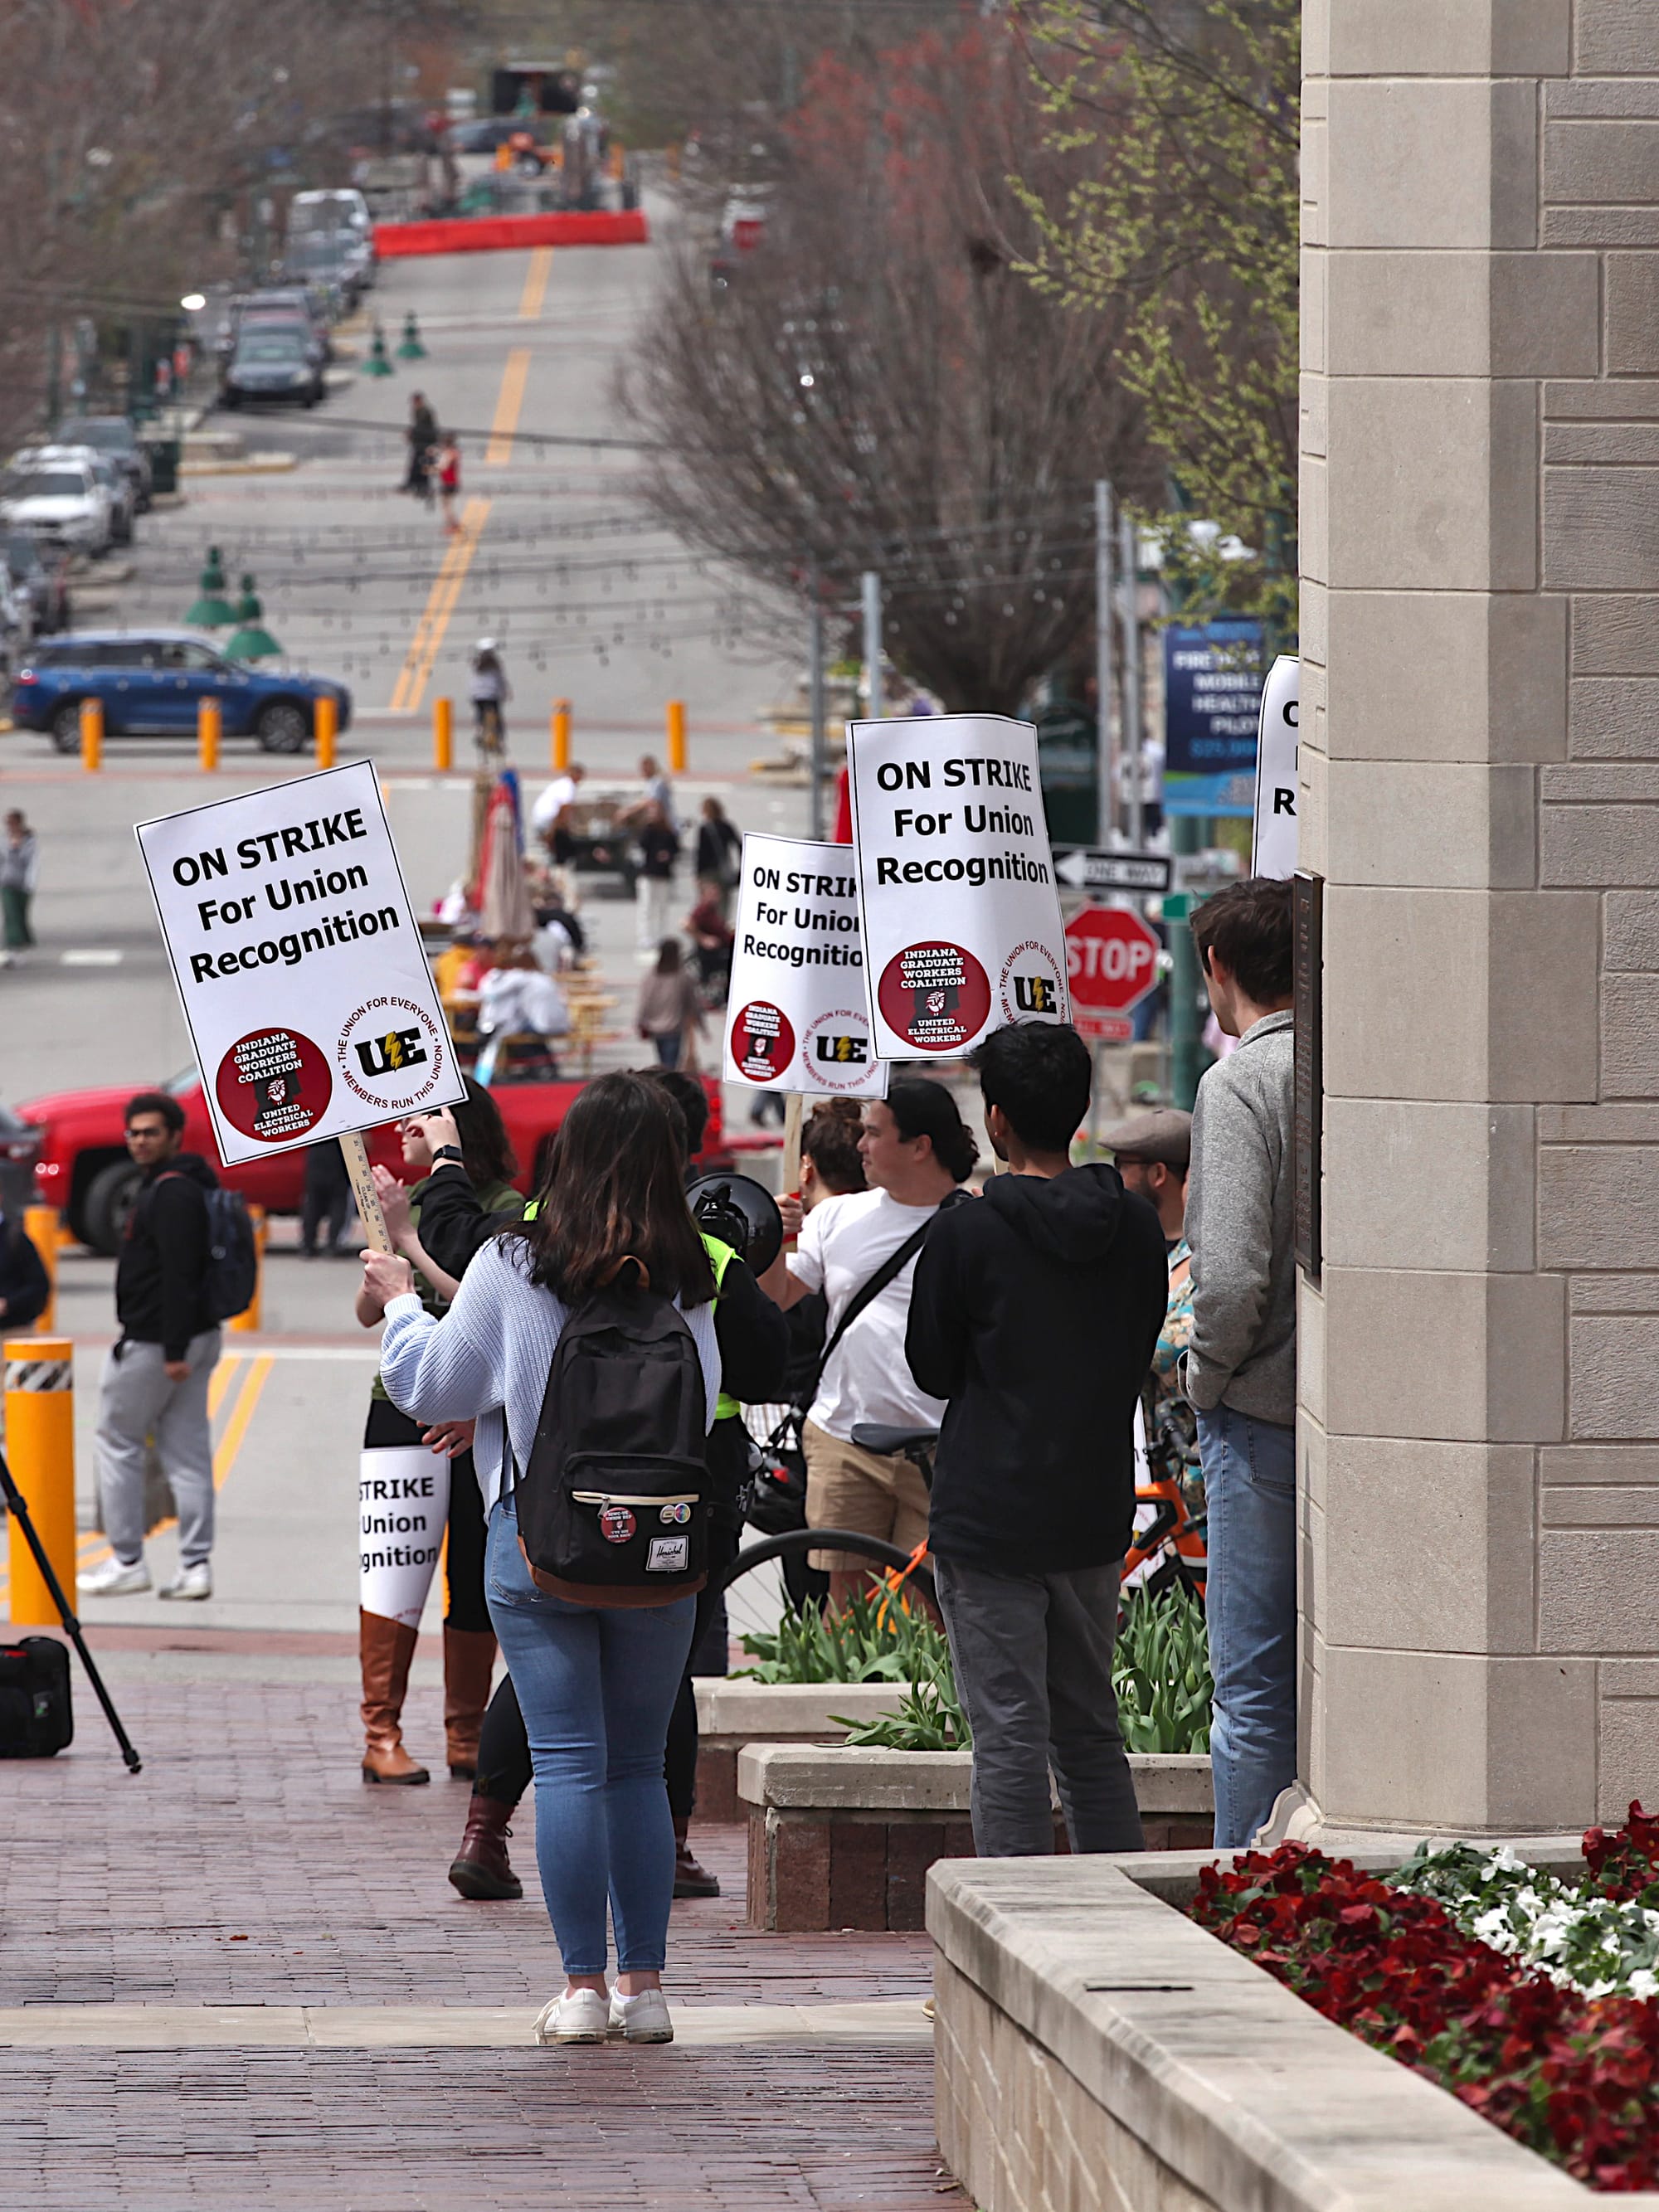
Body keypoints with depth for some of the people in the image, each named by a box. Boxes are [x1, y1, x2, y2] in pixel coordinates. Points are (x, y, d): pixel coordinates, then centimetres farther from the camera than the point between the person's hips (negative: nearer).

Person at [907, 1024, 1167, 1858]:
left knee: (1008, 1737, -2)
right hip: (1096, 1514, 5)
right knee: (1091, 1736, 15)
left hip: (988, 1518, -5)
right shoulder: (1135, 1228, 1)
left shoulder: (968, 1236, -13)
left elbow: (932, 1372, -2)